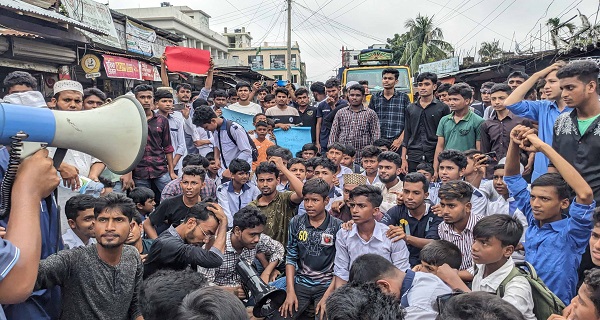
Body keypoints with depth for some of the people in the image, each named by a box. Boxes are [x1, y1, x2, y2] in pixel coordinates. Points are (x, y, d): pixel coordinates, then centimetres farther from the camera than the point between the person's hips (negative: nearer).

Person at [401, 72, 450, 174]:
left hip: (435, 158, -2)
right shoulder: (410, 108, 13)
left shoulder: (442, 108, 4)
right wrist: (403, 159, 6)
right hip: (413, 158, 3)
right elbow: (406, 135, 13)